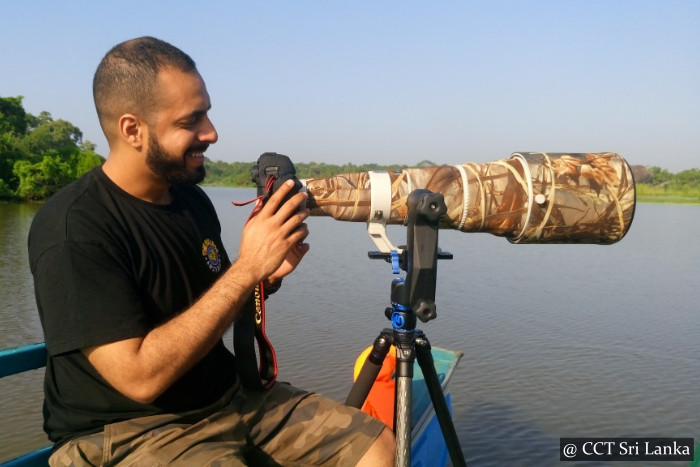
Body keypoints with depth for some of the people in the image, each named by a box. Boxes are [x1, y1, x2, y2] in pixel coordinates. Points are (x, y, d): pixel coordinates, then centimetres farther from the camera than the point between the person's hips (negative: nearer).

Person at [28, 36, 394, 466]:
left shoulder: (192, 198, 3)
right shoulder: (72, 227, -19)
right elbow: (140, 377, -24)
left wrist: (266, 275, -6)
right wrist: (246, 268, -25)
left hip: (230, 396, 7)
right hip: (128, 433, -7)